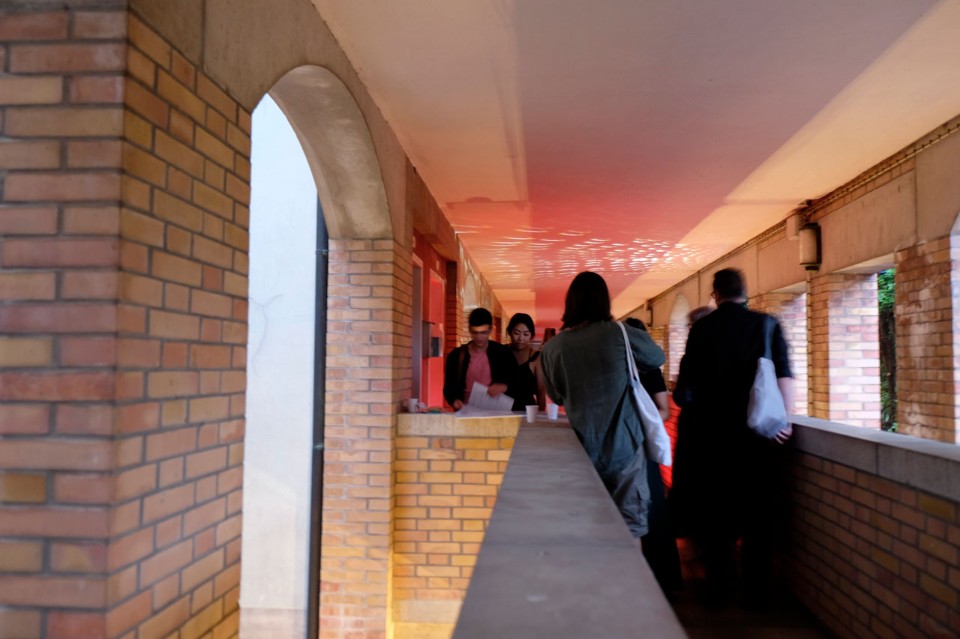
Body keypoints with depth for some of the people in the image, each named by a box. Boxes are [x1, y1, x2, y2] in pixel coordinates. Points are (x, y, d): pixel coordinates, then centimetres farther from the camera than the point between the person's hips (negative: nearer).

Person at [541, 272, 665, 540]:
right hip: (624, 447, -3)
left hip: (584, 450, 3)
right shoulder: (620, 334, -11)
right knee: (630, 525, 5)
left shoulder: (552, 348, -5)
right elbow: (657, 358, 9)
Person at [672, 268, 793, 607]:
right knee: (758, 512, 10)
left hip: (712, 432, 0)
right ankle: (756, 591, 15)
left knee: (714, 509, 12)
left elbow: (686, 380, 0)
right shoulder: (766, 325, -1)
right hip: (757, 431, 0)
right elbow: (785, 377, -7)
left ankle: (717, 587, 18)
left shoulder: (702, 327, -1)